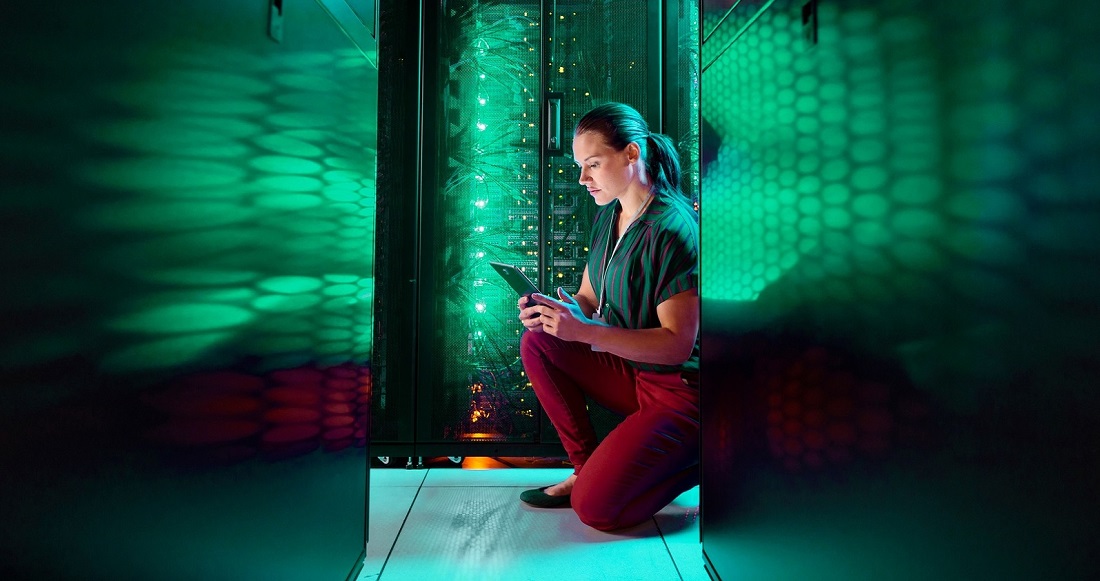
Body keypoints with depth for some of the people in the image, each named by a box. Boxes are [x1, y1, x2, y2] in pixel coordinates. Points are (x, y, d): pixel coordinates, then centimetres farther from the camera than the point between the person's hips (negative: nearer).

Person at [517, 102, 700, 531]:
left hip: (679, 390, -8)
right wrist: (553, 310, -12)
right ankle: (585, 466, 3)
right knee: (537, 343, -5)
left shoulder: (672, 228, -22)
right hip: (628, 370, 9)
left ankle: (699, 463, 6)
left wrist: (584, 331, -30)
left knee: (595, 508, -17)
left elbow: (678, 343, -25)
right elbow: (588, 299, 11)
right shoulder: (609, 215, 5)